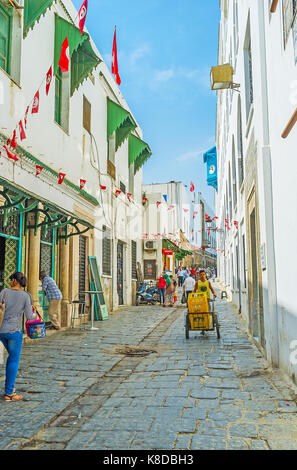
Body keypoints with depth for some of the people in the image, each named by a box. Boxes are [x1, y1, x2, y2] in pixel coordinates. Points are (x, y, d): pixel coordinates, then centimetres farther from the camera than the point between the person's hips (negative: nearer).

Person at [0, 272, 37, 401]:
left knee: (12, 356, 25)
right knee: (14, 361, 5)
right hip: (15, 331, -4)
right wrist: (34, 314, 14)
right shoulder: (26, 296, -7)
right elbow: (29, 317, -7)